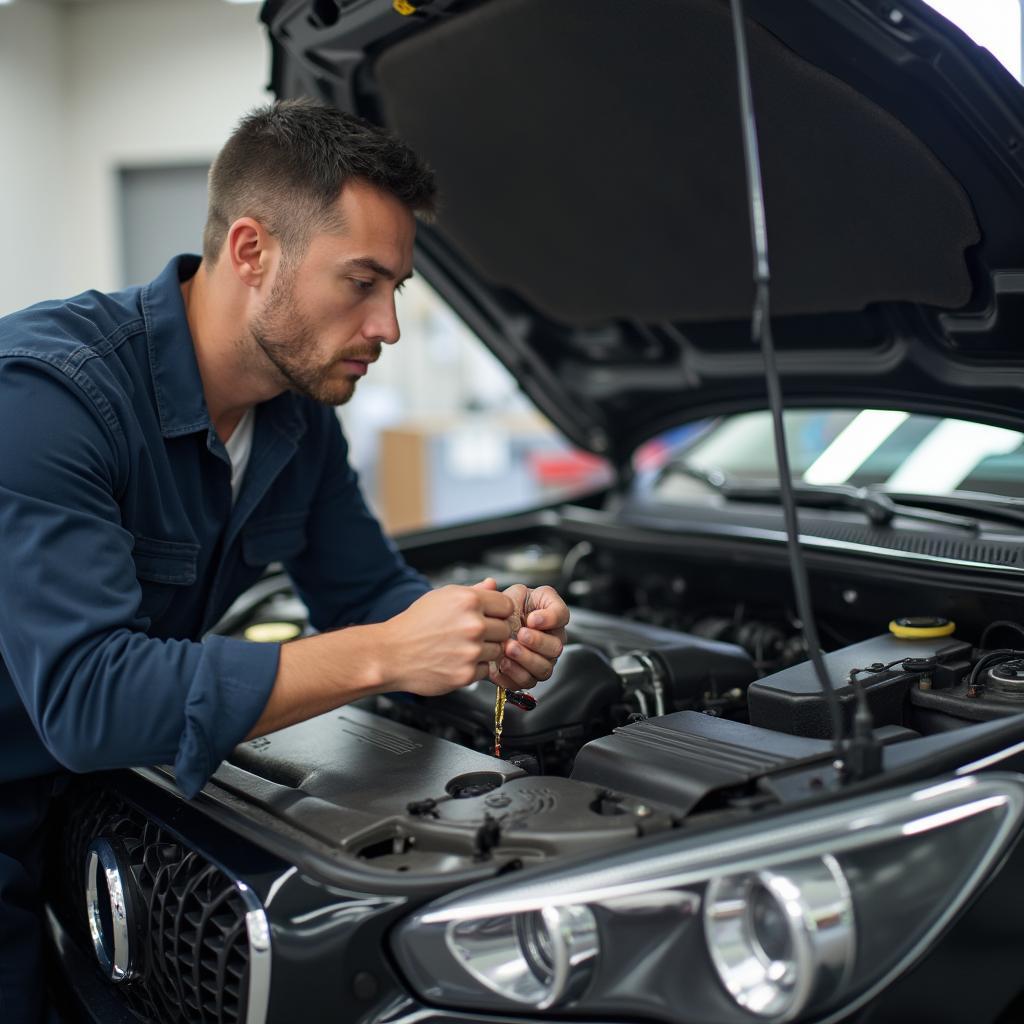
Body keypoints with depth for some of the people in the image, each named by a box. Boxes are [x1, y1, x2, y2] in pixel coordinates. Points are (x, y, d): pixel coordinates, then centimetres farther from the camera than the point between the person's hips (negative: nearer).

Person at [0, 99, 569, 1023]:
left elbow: (369, 592, 6)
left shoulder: (299, 414, -4)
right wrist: (383, 656, -36)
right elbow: (86, 696, -36)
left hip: (82, 804, 7)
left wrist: (488, 644, -15)